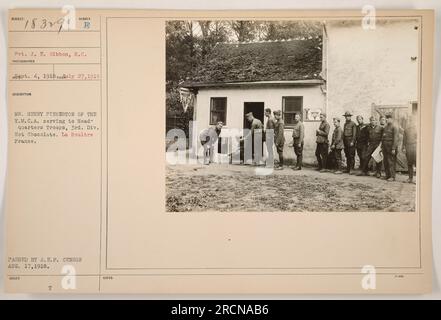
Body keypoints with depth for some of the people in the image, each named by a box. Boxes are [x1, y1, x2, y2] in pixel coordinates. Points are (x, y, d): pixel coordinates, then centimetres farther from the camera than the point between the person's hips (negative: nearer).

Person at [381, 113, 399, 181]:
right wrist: (382, 146, 16)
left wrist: (393, 149, -18)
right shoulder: (385, 127, 17)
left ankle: (392, 176, -4)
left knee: (391, 162, -7)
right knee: (385, 162, 8)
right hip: (385, 147, 8)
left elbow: (395, 139, -13)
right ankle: (387, 175, 16)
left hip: (391, 147, -8)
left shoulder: (394, 127, -8)